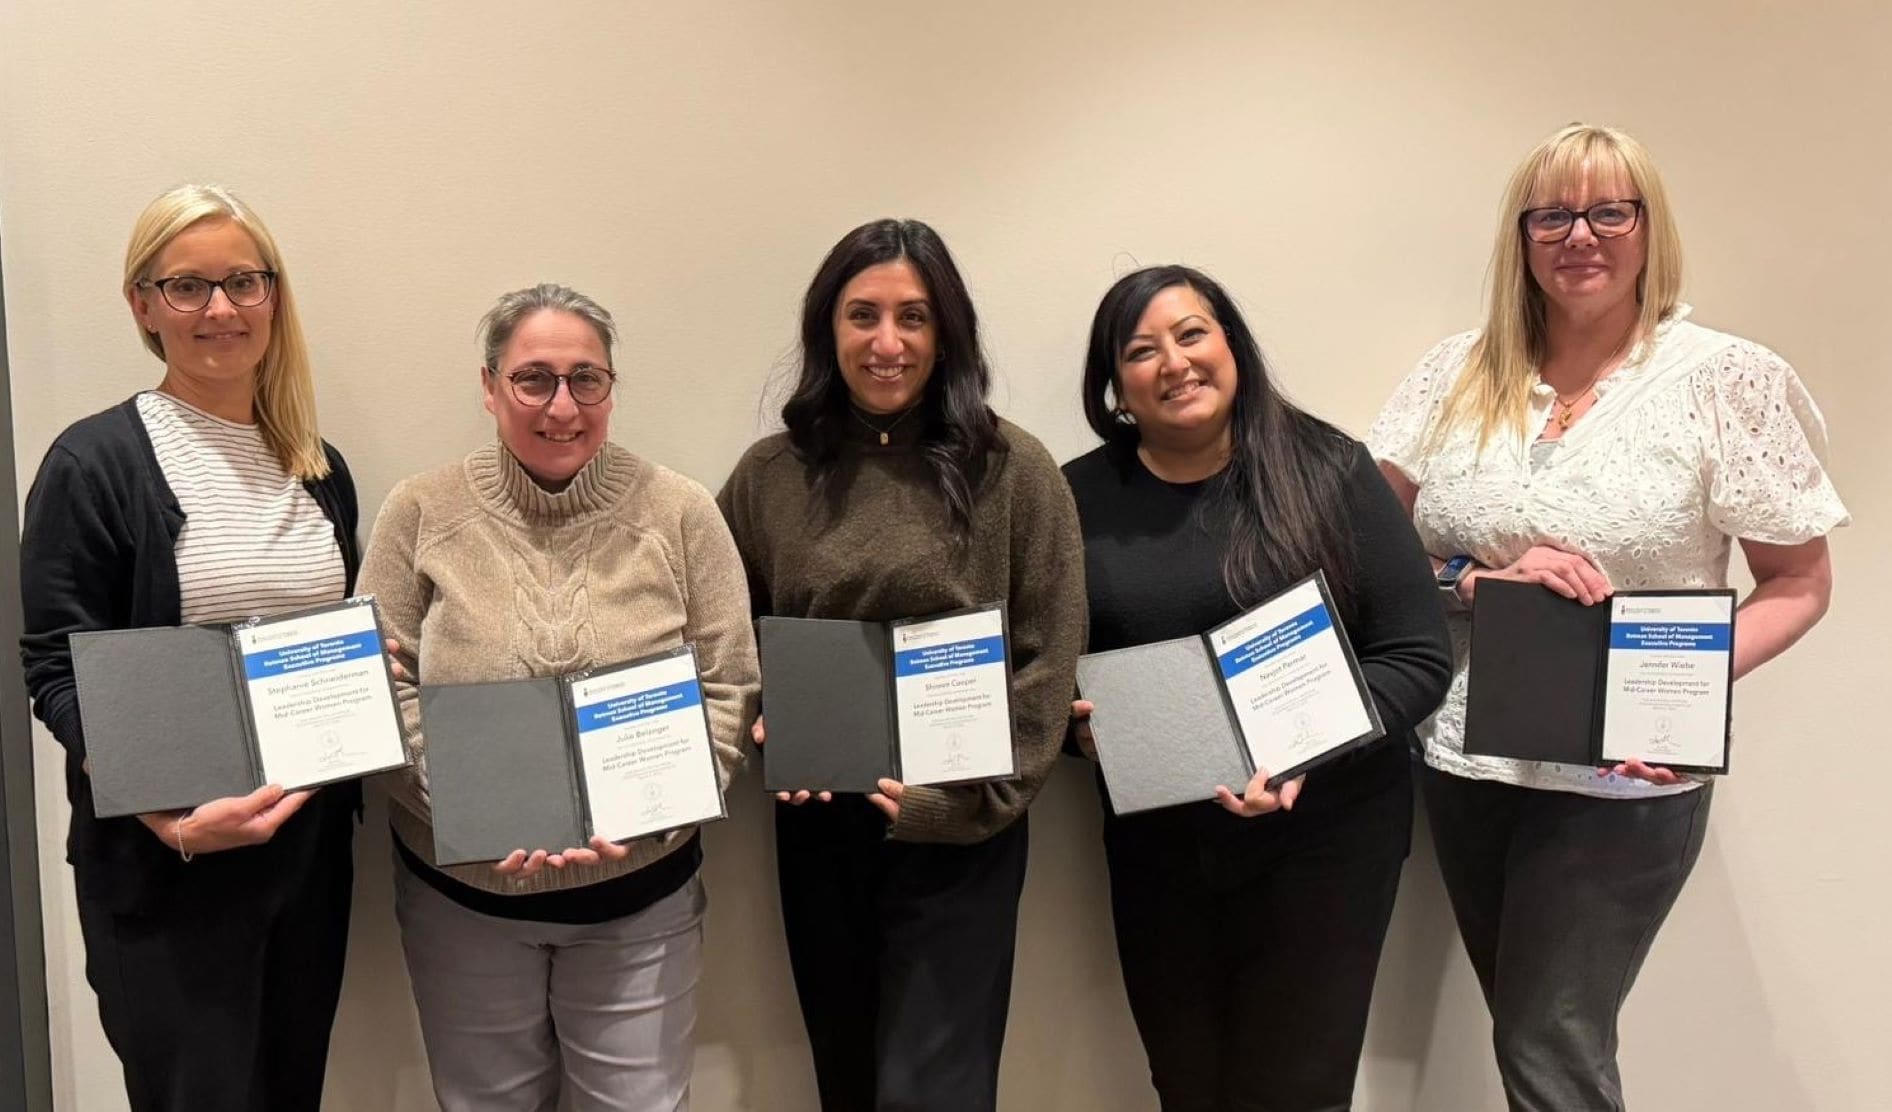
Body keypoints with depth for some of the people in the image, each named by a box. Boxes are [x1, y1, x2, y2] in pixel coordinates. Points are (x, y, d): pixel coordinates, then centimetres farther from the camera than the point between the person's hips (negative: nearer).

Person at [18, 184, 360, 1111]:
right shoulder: (95, 463, -7)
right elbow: (57, 674, -10)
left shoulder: (319, 470, 10)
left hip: (310, 848, 5)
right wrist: (166, 814, -23)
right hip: (165, 869, -5)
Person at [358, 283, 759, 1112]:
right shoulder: (422, 513, -4)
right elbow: (382, 689, -3)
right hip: (462, 894, 1)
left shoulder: (679, 513, -5)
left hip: (639, 892, 0)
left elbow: (727, 693, -4)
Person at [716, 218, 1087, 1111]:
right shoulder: (770, 475, 2)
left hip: (959, 834, -3)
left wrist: (959, 801, -13)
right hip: (814, 827, 3)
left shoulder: (1013, 470, -6)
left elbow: (1047, 659, -7)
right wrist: (765, 739, -8)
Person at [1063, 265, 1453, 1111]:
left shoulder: (1327, 471, -7)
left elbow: (1417, 659, -8)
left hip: (1322, 839, -2)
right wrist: (1075, 722, -14)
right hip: (1155, 847, 3)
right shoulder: (1078, 499, 0)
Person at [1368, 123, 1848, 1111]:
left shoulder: (1730, 381, -7)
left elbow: (1800, 582, -3)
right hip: (1462, 761, 4)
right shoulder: (1457, 374, 2)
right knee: (1532, 1032, 18)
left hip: (1621, 779, -3)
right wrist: (1480, 579, -16)